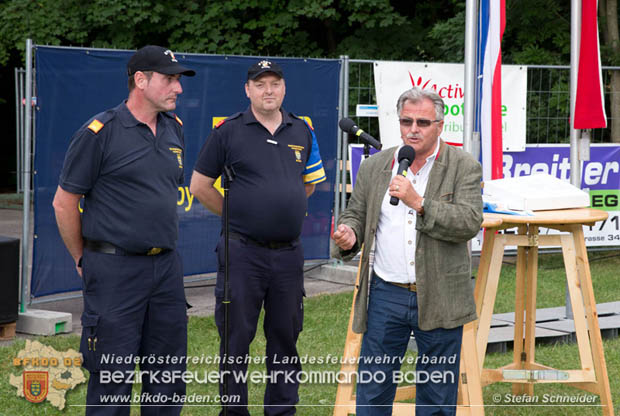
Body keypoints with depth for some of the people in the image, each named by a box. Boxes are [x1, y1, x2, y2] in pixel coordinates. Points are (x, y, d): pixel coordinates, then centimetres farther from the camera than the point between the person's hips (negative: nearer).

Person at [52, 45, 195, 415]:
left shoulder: (174, 129, 10)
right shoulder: (99, 133, -10)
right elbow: (64, 202, -5)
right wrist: (84, 260, 2)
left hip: (166, 267, 6)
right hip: (115, 271, -6)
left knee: (168, 377, 11)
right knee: (113, 379, -3)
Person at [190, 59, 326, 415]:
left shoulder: (302, 131, 9)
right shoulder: (229, 131, -2)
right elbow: (200, 185, 2)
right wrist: (236, 214, 4)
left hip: (289, 253, 4)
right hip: (243, 253, -3)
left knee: (286, 337, 10)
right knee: (236, 337, 1)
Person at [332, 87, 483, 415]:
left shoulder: (464, 167, -2)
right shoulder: (374, 167, 9)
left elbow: (470, 222, -13)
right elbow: (356, 213, 16)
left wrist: (419, 203, -22)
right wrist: (348, 234, -7)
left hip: (439, 299, -2)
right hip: (385, 294, 2)